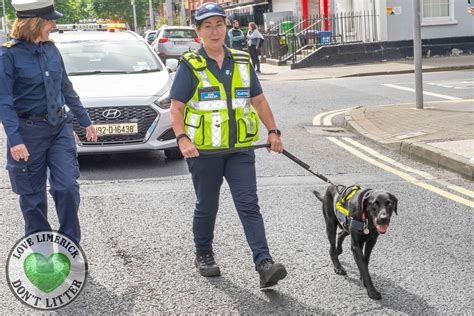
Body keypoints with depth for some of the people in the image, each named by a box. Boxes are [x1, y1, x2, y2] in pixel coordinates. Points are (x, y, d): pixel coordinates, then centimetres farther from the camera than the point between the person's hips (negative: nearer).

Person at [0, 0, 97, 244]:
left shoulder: (50, 49, 5)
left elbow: (66, 88, 15)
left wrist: (85, 121, 18)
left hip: (60, 126, 4)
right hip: (29, 131, -4)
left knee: (67, 187, -3)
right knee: (33, 195, 7)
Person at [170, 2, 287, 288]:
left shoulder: (242, 62, 10)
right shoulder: (190, 66, -3)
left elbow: (259, 100, 16)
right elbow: (177, 108, -5)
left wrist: (273, 131, 6)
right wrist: (182, 138, -21)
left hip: (240, 150, 3)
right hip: (204, 151, -2)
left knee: (249, 205, -6)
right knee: (207, 207, 10)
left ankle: (264, 264, -13)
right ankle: (204, 256, 32)